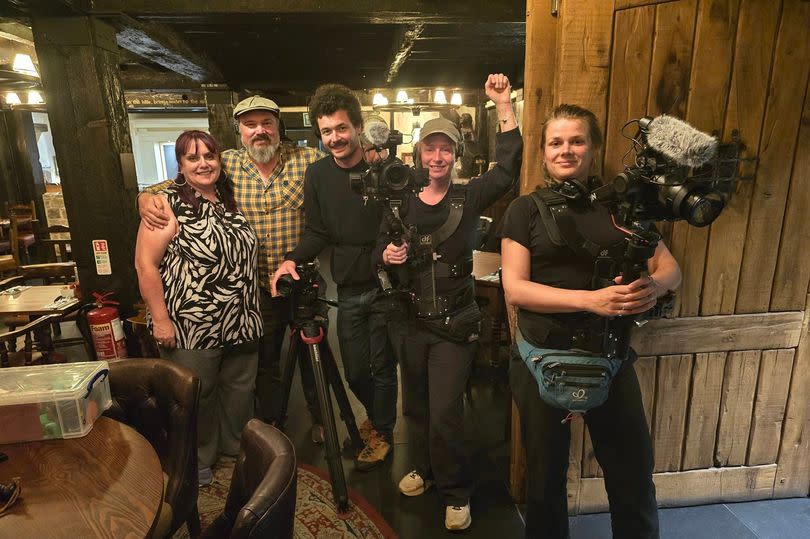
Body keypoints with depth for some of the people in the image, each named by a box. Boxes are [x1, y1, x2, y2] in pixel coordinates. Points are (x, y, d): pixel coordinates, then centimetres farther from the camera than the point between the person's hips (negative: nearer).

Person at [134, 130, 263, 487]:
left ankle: (238, 446, 40)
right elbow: (145, 264, -13)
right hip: (191, 327, -6)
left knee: (241, 388, 17)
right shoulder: (169, 204, -10)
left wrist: (251, 309, 13)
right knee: (196, 396, 9)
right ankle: (198, 460, 32)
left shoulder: (231, 202, 9)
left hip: (241, 322, 6)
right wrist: (161, 319, -17)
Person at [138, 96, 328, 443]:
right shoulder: (227, 165, -2)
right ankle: (270, 426, 41)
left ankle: (319, 419, 41)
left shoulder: (308, 160, -7)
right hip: (258, 286, 2)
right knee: (265, 361, 18)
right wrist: (147, 197, -14)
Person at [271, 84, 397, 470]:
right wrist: (292, 260, -14)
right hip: (348, 290, 4)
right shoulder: (318, 175, 0)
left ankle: (382, 434, 34)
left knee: (382, 367, 9)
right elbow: (317, 232, 2)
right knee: (354, 372, 14)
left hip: (385, 285, -3)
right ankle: (377, 417, 45)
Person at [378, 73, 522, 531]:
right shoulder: (402, 205, 3)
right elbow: (381, 252, 11)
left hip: (455, 323, -3)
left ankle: (457, 493, 22)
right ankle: (425, 467, 44)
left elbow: (508, 168, -16)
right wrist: (388, 256, -13)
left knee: (445, 412, -3)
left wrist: (504, 104, -17)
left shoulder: (469, 198, -3)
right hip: (410, 321, 4)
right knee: (416, 405, 18)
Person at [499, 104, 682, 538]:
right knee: (546, 475, 17)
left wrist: (654, 286, -20)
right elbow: (515, 289, -12)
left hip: (610, 356, 2)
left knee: (634, 477, 11)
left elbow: (670, 268, 4)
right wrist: (591, 299, -24)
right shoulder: (525, 210, -3)